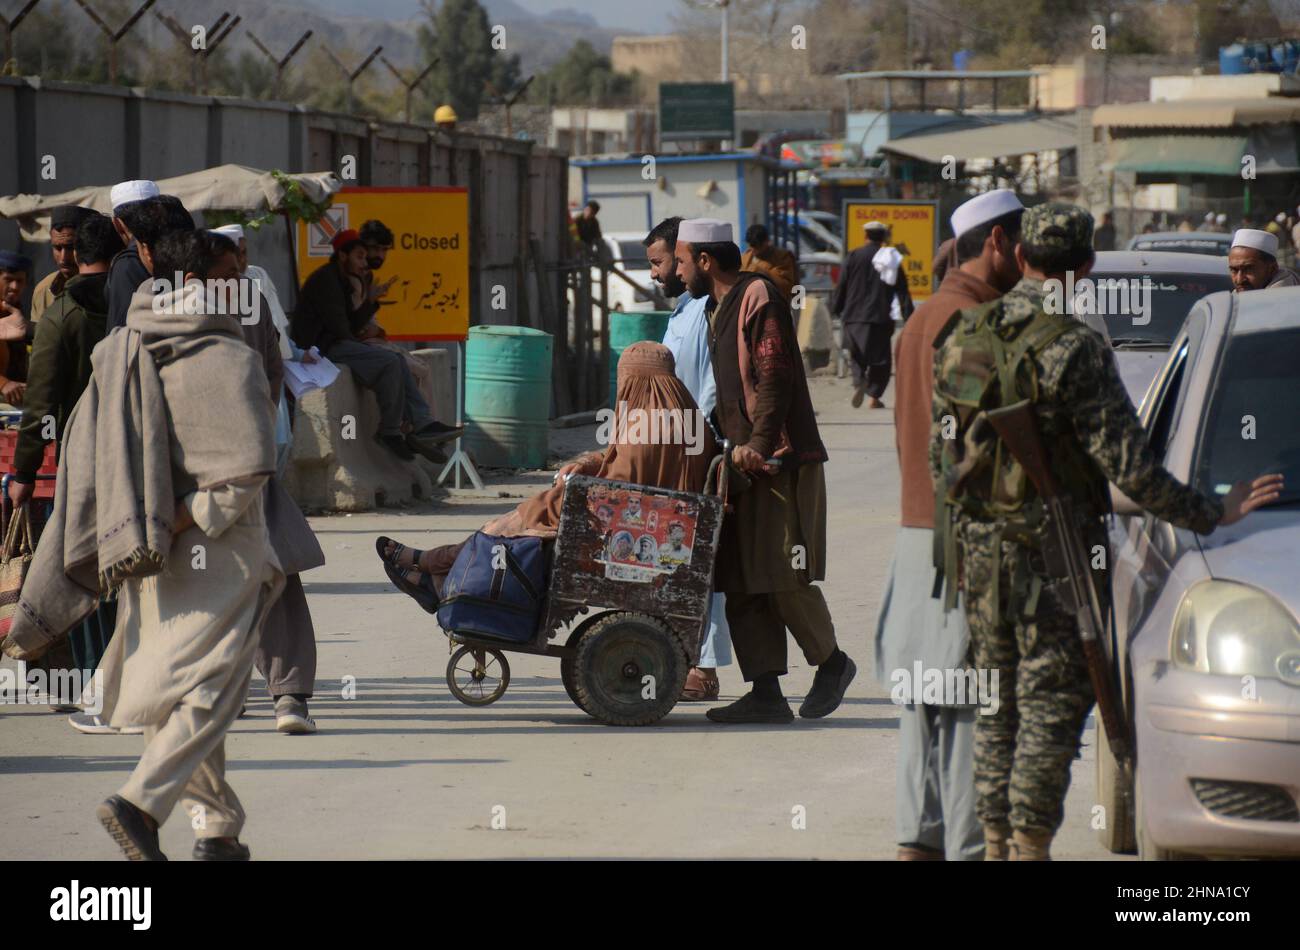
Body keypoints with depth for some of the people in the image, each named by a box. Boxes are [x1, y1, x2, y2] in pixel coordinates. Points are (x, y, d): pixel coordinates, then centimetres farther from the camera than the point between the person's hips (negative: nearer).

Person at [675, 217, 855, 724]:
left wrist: (758, 444, -23)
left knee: (783, 577, -9)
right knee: (740, 582, 3)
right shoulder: (720, 308, 21)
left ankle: (831, 663, 11)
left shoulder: (759, 297, -9)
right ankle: (766, 694, 2)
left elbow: (775, 377, -17)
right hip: (746, 461, 10)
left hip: (784, 460, -10)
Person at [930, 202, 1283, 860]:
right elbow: (1128, 467, -18)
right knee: (1050, 707, 1)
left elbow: (940, 456, 11)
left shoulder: (962, 338, 4)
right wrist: (1210, 514, -8)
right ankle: (1030, 847, 0)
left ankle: (996, 844, 18)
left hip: (976, 551, 6)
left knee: (997, 708, 15)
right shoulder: (1074, 350, -16)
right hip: (1051, 556, -6)